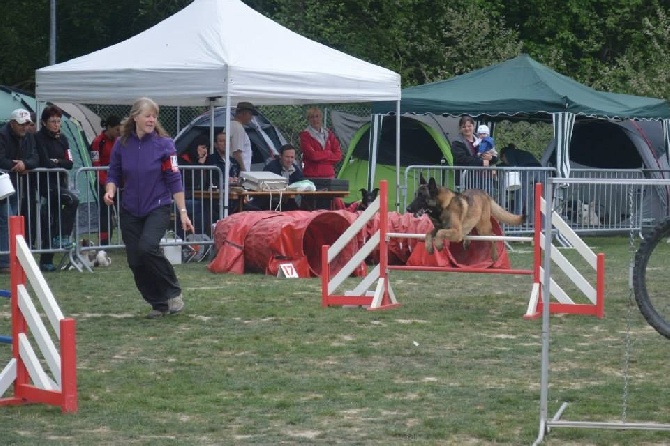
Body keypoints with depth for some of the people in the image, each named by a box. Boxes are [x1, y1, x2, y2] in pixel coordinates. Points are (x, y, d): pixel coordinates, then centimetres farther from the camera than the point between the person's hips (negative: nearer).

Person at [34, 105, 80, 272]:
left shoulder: (62, 140, 14)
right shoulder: (39, 138, -5)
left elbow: (69, 164, 6)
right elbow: (44, 162, -15)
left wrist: (56, 161, -10)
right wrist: (61, 163, -5)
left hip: (60, 182, 7)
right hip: (46, 183, -7)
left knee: (51, 222, 7)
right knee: (72, 200, -28)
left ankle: (46, 261, 10)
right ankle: (62, 237, -18)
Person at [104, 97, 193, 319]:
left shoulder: (164, 144, -7)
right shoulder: (122, 144, 0)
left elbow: (174, 180, -6)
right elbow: (114, 174, 9)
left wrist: (183, 212, -8)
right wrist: (110, 190, -12)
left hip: (158, 207, -4)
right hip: (130, 210, 4)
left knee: (147, 247, -26)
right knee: (135, 261, 1)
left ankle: (173, 293, -9)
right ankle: (159, 304, 17)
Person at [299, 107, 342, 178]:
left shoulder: (329, 134, 14)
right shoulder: (305, 135, 1)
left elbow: (338, 155, 8)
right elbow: (311, 155, -11)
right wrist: (328, 154, 2)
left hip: (329, 175, 4)